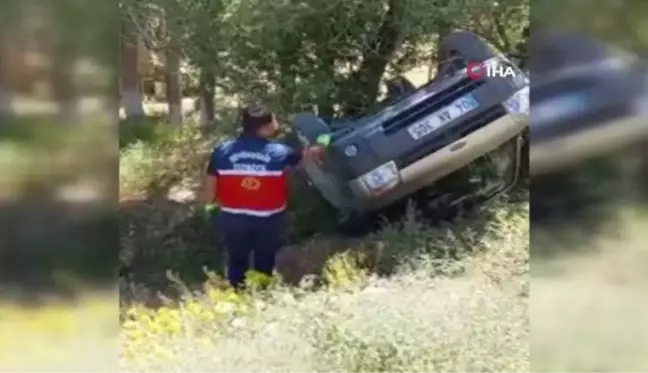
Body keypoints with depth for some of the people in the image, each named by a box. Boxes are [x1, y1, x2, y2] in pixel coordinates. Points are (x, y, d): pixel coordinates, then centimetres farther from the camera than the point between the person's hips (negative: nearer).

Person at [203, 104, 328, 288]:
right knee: (264, 265, 17)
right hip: (268, 220, -1)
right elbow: (308, 154, 6)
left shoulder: (222, 151, -11)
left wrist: (211, 205, 17)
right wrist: (322, 144, 27)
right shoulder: (279, 152, -13)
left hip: (232, 218, 1)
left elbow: (211, 185, -4)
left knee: (236, 263, 19)